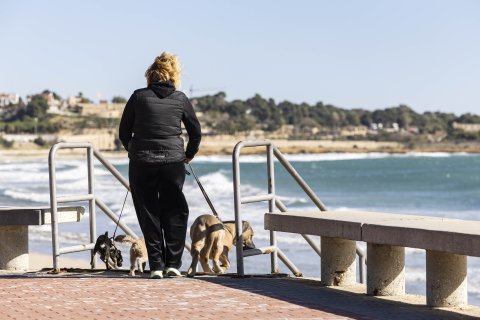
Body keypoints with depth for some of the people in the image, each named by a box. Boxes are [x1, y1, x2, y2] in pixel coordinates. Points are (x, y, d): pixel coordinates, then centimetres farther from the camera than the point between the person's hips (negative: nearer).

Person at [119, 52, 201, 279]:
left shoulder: (138, 97, 0)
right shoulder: (180, 99, 3)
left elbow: (123, 132, 6)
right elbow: (196, 132, 10)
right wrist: (188, 155, 25)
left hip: (141, 163, -1)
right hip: (173, 161, 1)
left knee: (149, 213, 7)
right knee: (174, 213, 11)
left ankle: (156, 265, 4)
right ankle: (173, 263, 6)